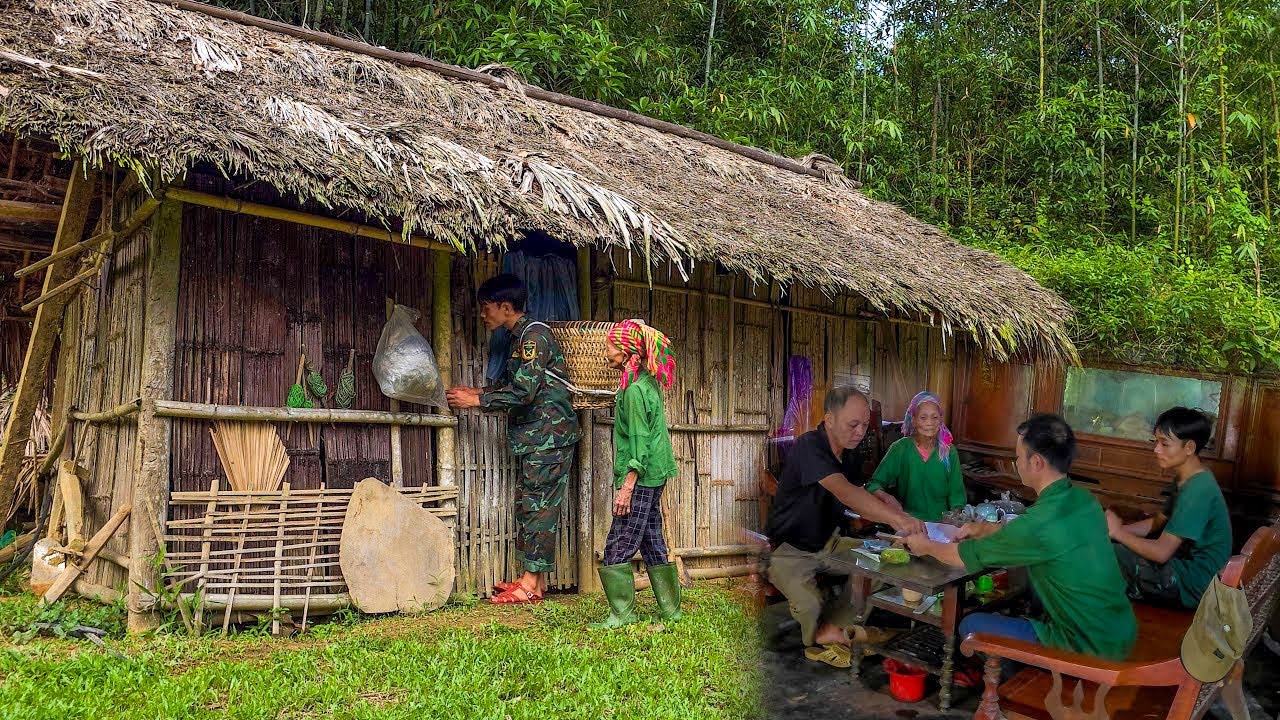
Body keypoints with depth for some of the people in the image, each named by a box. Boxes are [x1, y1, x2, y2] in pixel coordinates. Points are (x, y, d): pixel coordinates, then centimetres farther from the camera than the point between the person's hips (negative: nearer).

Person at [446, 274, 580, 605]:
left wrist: (478, 400, -13)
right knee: (528, 504, 10)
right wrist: (477, 392, 14)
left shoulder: (534, 335, -14)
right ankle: (535, 580, 16)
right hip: (535, 439, 10)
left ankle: (531, 584, -2)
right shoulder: (521, 337, 17)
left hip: (549, 435, -10)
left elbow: (523, 390, -21)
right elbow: (510, 384, 25)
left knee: (539, 506, -7)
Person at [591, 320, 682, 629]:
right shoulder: (648, 382, 12)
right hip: (654, 476, 10)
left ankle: (622, 613, 3)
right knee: (652, 542, 14)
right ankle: (670, 609, 20)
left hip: (640, 478, -10)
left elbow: (639, 441, -20)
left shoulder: (634, 389, -17)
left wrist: (627, 487, -20)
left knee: (618, 546, -4)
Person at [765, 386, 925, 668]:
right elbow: (844, 492, -39)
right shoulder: (809, 446, -25)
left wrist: (900, 519, -19)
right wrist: (895, 516, -48)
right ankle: (817, 638, 4)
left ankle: (829, 630, 2)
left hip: (827, 544, 9)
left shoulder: (847, 454, 4)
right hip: (790, 550, -8)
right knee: (810, 604, -32)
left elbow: (860, 505, 0)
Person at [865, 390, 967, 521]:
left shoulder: (949, 452, 4)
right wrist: (886, 497, -24)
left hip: (941, 524, 1)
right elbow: (873, 485, -3)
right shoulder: (900, 449, -1)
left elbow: (957, 497, 6)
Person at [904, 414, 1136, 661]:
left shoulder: (1041, 521, -25)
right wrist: (986, 528, 16)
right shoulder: (1082, 499, 0)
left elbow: (965, 557, -10)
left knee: (971, 626, 4)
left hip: (1091, 647, -8)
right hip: (1119, 630, 8)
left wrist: (926, 546, 8)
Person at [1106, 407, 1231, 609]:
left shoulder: (1198, 490, -26)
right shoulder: (1186, 479, 6)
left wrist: (1118, 532, -14)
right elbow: (1158, 522, 14)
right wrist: (1119, 528, -3)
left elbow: (1161, 552, -27)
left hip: (1192, 585, -10)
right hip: (1183, 561, 10)